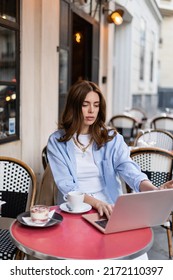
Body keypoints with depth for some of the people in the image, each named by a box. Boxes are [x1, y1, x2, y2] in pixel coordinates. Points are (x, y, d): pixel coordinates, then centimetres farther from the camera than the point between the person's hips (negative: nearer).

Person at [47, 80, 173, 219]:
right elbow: (65, 185, -8)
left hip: (110, 208, 2)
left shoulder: (112, 138, 4)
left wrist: (155, 190, -30)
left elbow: (129, 170, -11)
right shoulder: (57, 141, 0)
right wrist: (96, 203, -24)